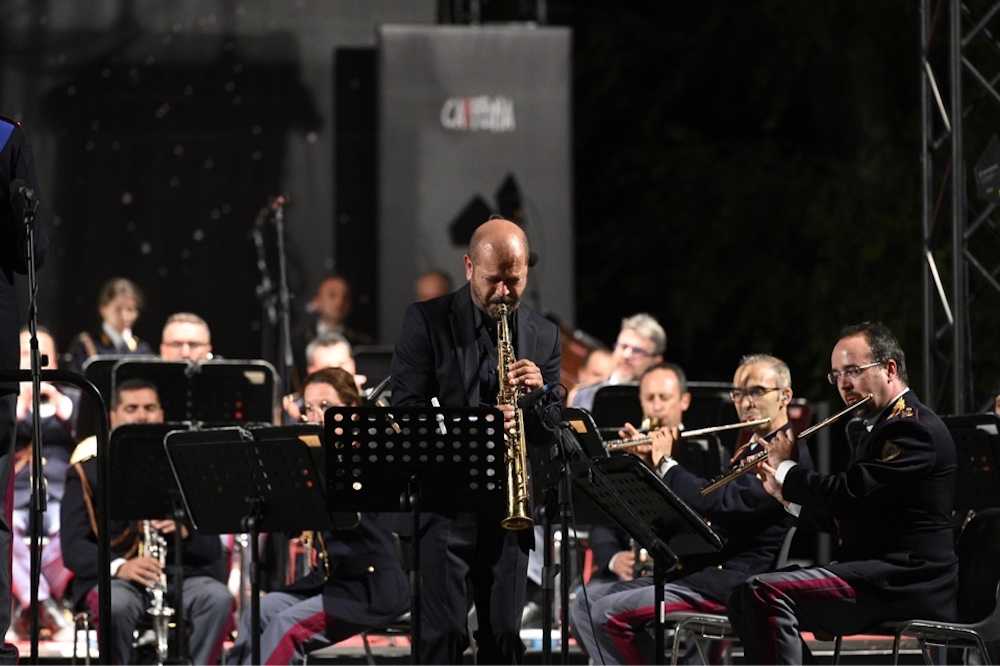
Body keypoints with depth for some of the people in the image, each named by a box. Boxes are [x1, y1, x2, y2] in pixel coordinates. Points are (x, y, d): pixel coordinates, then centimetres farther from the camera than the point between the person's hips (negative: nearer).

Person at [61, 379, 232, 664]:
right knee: (116, 605, -37)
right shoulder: (88, 473, 10)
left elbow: (211, 549, 11)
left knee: (218, 598, -29)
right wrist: (118, 566, -23)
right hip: (113, 579, -2)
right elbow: (73, 547, -3)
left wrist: (185, 531, -13)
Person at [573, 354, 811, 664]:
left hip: (733, 583, -11)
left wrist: (666, 464, -12)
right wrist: (651, 463, 10)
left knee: (609, 614, -20)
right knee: (585, 607, 3)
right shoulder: (749, 451, 24)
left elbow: (723, 502, -24)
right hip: (700, 569, 11)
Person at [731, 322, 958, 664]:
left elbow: (848, 494, -21)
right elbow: (846, 512, 24)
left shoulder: (912, 427, -12)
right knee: (743, 599, 11)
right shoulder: (879, 426, 21)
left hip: (908, 582, -11)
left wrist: (785, 468, -6)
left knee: (763, 594, -24)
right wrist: (787, 491, 9)